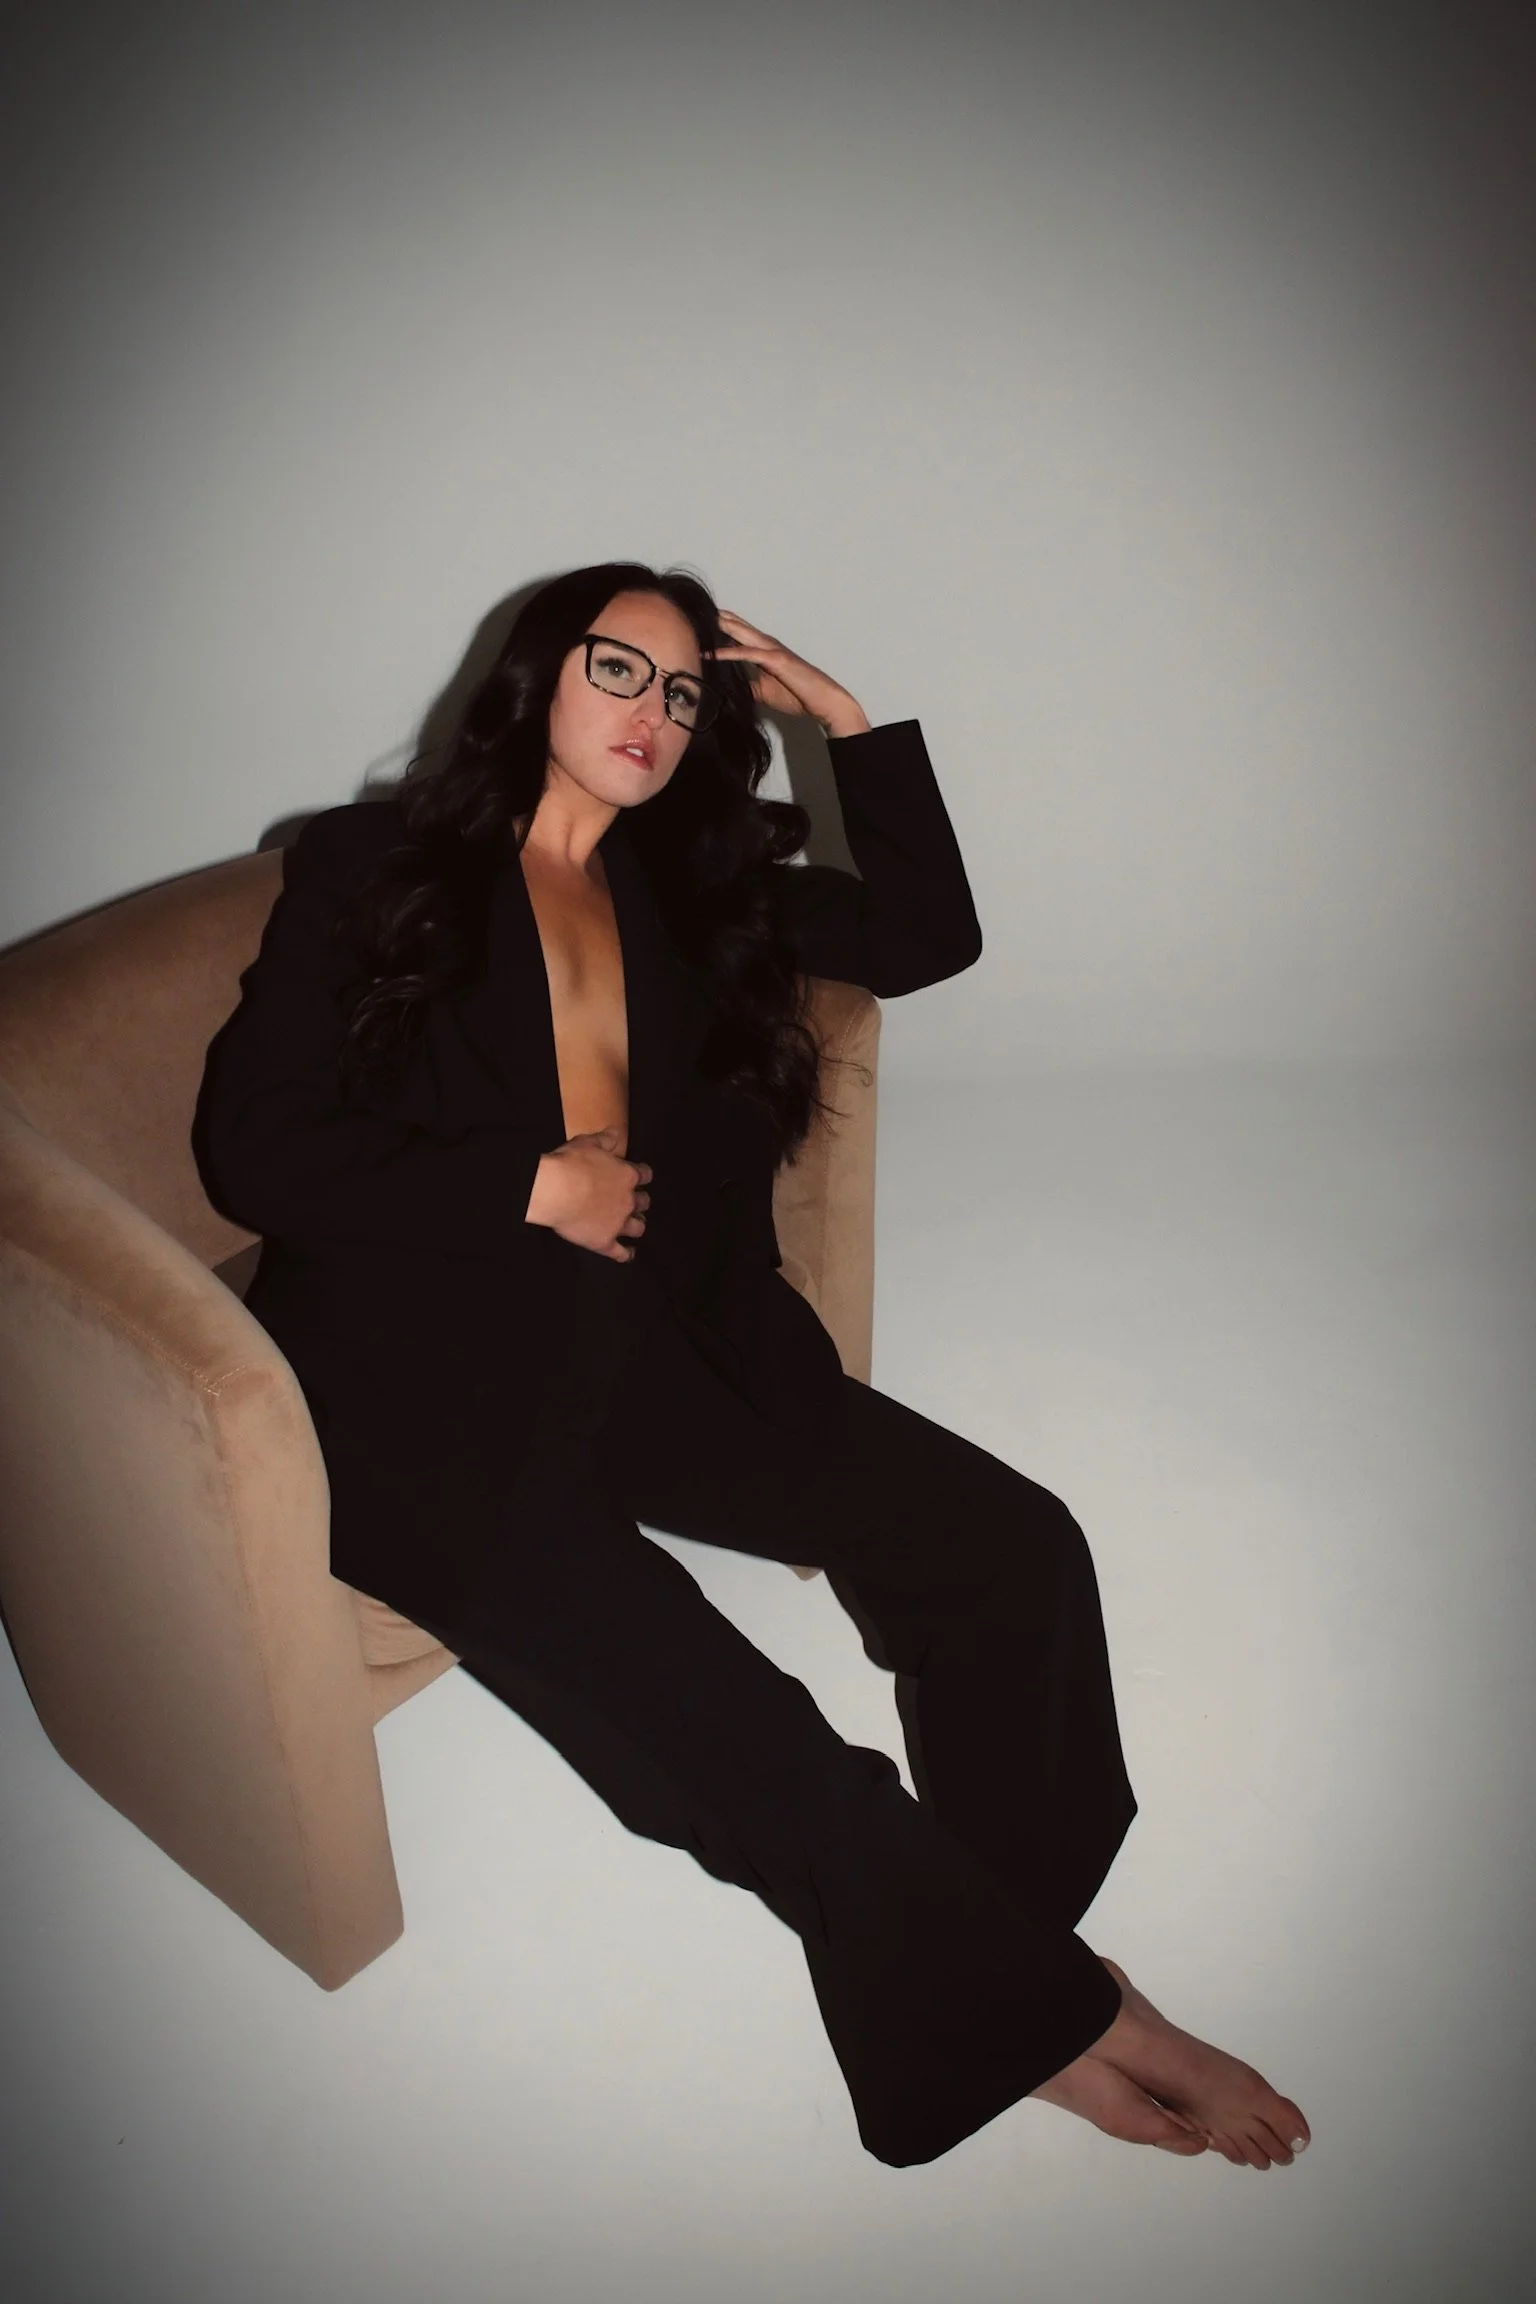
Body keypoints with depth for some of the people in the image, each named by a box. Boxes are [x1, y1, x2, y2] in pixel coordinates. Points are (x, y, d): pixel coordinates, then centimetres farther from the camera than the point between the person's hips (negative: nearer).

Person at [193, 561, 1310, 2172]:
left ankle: (1008, 1957, -1)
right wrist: (533, 1186, -6)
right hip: (430, 1372, -5)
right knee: (744, 1747, -25)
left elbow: (928, 937, 20)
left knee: (1013, 1546, -17)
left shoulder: (688, 885, 21)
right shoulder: (374, 865, 7)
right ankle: (1034, 2010, -2)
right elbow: (254, 1151, -1)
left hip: (651, 1340, 5)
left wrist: (851, 722, 15)